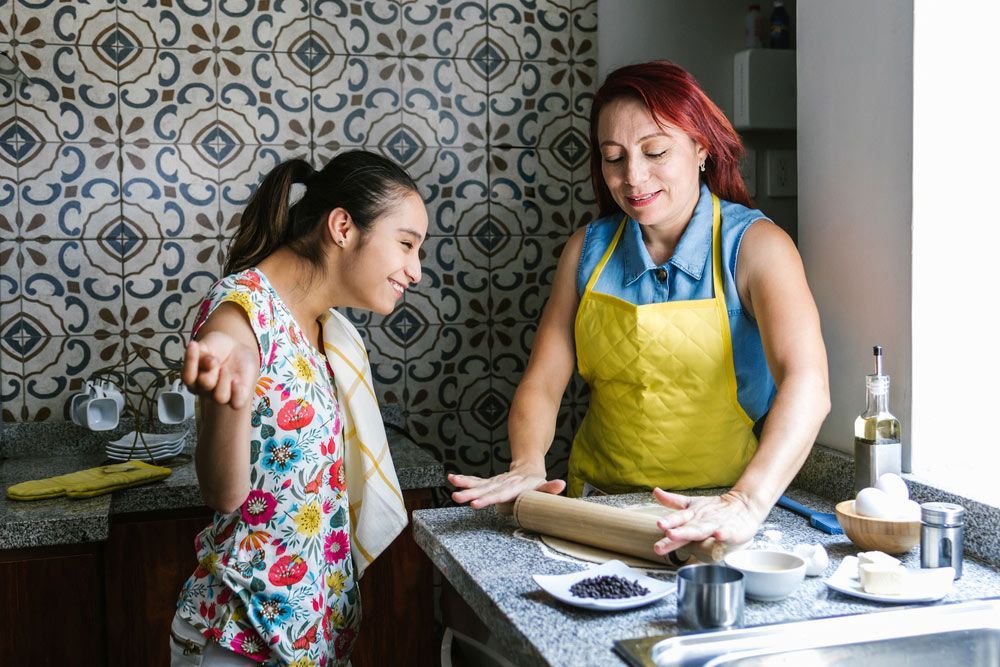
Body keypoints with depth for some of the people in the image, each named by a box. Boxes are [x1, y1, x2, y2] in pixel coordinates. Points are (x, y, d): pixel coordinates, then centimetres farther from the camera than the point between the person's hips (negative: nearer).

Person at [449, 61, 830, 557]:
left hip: (713, 510, -3)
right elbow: (541, 384, 3)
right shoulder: (589, 250, 4)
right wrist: (527, 467, -18)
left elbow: (806, 385, -23)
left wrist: (747, 502, -39)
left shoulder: (754, 246, -8)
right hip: (597, 510, 3)